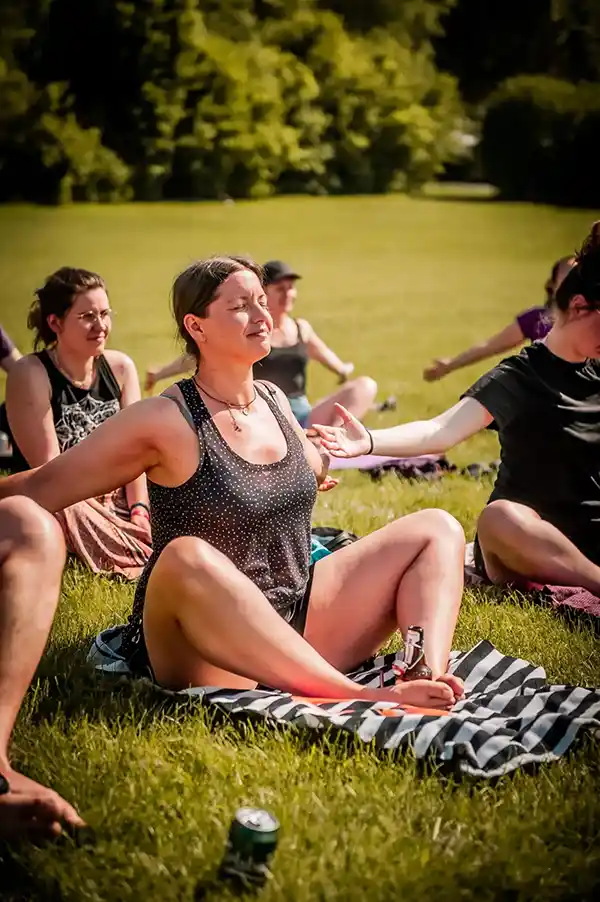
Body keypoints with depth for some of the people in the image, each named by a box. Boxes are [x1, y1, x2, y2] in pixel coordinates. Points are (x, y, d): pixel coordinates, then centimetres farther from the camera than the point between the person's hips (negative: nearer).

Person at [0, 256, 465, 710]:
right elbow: (42, 487, -11)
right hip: (204, 654, -7)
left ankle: (427, 678, -29)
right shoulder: (165, 421, -10)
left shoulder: (274, 401, 10)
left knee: (436, 529, 0)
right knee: (188, 559, -40)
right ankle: (361, 695, -43)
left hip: (297, 628, 7)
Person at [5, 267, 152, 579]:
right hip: (55, 505, -5)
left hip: (115, 500, 5)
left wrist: (139, 509, -16)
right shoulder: (30, 375, -10)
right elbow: (48, 467, -14)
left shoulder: (120, 367, 6)